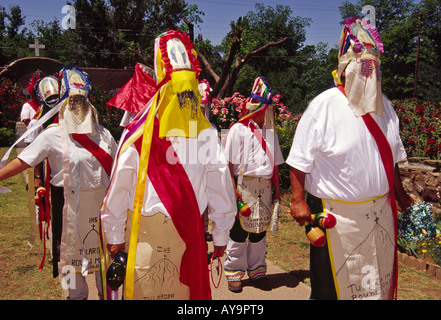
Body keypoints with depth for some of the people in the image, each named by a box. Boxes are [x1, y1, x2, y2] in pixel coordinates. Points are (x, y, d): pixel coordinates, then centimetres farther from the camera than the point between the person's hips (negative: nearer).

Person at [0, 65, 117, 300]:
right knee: (71, 249, 9)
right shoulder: (53, 135, -6)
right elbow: (22, 161, -9)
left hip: (101, 200, 3)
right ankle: (77, 294, 29)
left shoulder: (101, 133, 5)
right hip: (69, 202, -3)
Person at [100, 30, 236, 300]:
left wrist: (114, 235, 8)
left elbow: (120, 188, -4)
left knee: (145, 289, 13)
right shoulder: (208, 134, -7)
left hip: (146, 229, -1)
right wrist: (221, 235, 10)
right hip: (190, 231, 1)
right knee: (189, 287, 16)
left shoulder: (138, 135, -10)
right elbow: (221, 187, -2)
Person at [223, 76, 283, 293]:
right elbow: (229, 163, -8)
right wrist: (233, 190, -14)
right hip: (244, 184, -5)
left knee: (260, 230, 12)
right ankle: (234, 273, 15)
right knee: (239, 229, 0)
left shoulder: (270, 131, 14)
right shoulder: (238, 129, -3)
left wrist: (276, 188, 14)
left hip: (264, 187, 5)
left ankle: (257, 270, 26)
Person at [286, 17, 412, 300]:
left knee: (379, 277, 19)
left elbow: (391, 157, 17)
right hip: (336, 214, -6)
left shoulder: (383, 104, 6)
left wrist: (399, 192, 18)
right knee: (333, 283, 9)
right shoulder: (324, 105, -13)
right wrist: (298, 200, -18)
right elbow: (300, 160, -13)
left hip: (380, 210, 6)